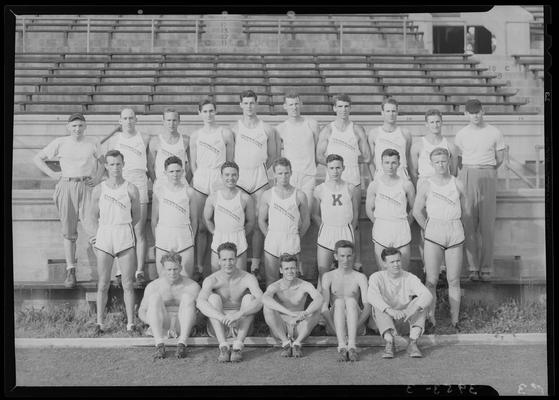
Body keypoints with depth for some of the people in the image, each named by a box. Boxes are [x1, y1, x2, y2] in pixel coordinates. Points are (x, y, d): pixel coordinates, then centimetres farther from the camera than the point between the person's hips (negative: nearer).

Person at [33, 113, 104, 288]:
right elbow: (37, 158, 11)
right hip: (66, 187, 0)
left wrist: (97, 179, 4)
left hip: (87, 187, 0)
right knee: (68, 231, 0)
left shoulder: (92, 143, 7)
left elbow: (101, 162, 22)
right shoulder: (59, 143, 4)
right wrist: (52, 174, 0)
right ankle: (71, 272, 5)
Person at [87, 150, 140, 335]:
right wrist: (94, 236, 3)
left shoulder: (131, 189, 0)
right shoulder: (99, 190, 3)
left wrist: (123, 228, 10)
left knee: (128, 284, 2)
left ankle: (130, 323, 9)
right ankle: (100, 322, 14)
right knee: (103, 284, 5)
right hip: (104, 237, 1)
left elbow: (136, 216, 10)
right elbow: (94, 216, 11)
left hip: (125, 238, -1)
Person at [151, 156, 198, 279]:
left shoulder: (188, 191, 2)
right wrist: (157, 239, 4)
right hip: (163, 241, 0)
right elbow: (154, 219, 7)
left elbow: (194, 219, 8)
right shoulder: (159, 190, 1)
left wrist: (191, 238, 5)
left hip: (184, 241, 0)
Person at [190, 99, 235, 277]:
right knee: (201, 226, -1)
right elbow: (193, 163, 14)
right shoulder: (195, 135, 10)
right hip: (201, 182, 1)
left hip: (220, 180, -1)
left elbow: (230, 161, 6)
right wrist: (199, 178, 6)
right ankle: (199, 267, 5)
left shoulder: (225, 133, 4)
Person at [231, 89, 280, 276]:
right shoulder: (234, 128, 4)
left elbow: (273, 156, 12)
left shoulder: (267, 130, 4)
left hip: (259, 179, 0)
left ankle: (255, 263, 4)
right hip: (238, 178, 0)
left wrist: (260, 168, 5)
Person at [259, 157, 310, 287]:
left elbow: (306, 221, 7)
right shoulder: (267, 195, 1)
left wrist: (295, 237, 7)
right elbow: (261, 220, 10)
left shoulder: (299, 196, -2)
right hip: (271, 244, 1)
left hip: (292, 245, -1)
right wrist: (270, 236, 6)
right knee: (271, 281, 7)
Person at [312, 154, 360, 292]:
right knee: (322, 276, 3)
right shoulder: (319, 190, -2)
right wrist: (325, 228, 2)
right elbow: (315, 215, 8)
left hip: (346, 234, 0)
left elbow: (355, 214, 9)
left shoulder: (352, 190, -1)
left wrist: (349, 230, 6)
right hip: (325, 235, 0)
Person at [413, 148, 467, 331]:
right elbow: (417, 211, 7)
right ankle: (430, 318, 7)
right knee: (431, 280, -1)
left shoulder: (458, 185, 4)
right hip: (433, 235, -1)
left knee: (454, 280, 5)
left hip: (455, 234, 1)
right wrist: (427, 229, 8)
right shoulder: (425, 185, 0)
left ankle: (454, 319, 12)